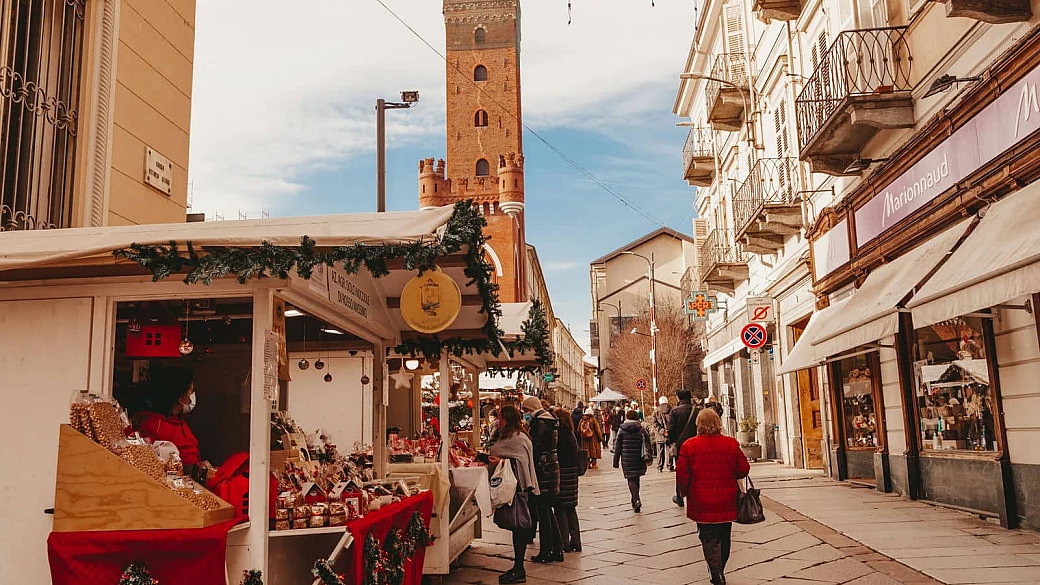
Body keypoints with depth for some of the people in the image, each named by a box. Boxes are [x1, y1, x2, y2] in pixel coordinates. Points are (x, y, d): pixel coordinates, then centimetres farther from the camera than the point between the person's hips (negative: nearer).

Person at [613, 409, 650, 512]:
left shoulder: (622, 430, -3)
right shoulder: (641, 429, 0)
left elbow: (617, 447, -1)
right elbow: (648, 444, 3)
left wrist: (616, 461, 5)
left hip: (627, 459, -2)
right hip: (639, 458, 2)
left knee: (631, 479, -3)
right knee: (636, 478, 17)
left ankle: (636, 500, -22)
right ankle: (635, 500, 27)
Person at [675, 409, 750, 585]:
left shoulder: (689, 446, -10)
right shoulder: (732, 444, -4)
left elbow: (682, 475, -7)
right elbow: (743, 470, 2)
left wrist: (685, 492, 12)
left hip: (702, 503, -3)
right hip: (727, 502, 3)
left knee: (709, 539, 5)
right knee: (724, 538, 19)